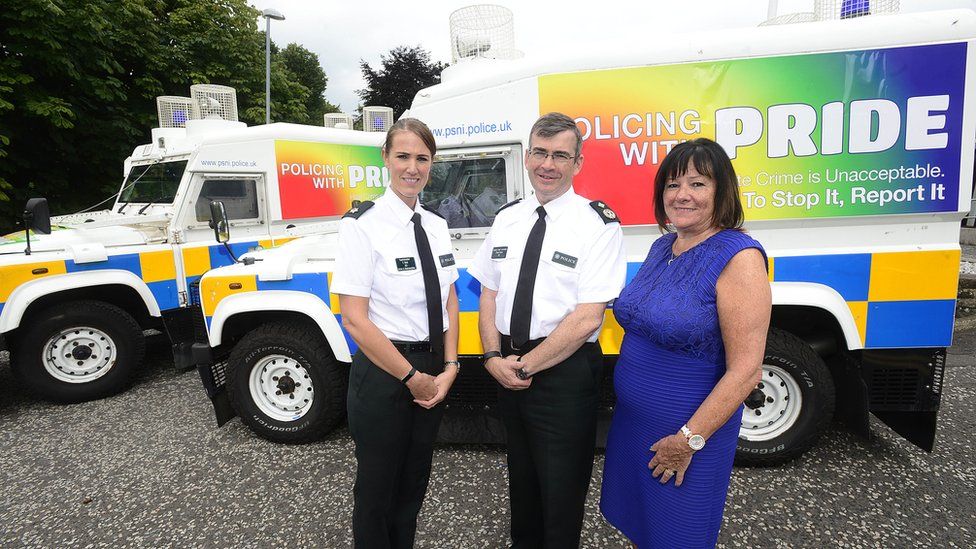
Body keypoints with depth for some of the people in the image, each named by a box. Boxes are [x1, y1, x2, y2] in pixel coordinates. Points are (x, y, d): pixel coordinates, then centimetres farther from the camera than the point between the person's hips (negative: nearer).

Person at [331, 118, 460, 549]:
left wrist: (449, 368, -4)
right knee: (377, 489, 13)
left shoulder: (436, 225, 4)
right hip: (383, 372, -6)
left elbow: (449, 303, 8)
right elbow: (354, 320, -18)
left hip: (434, 372, 6)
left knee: (414, 485, 22)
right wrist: (412, 377, -14)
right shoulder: (362, 225, -14)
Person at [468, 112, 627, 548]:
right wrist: (493, 357, -6)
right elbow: (489, 295, 8)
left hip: (563, 375, -5)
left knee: (560, 491, 10)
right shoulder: (507, 218, 6)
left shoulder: (598, 225, -12)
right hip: (507, 371, 6)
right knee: (521, 476, 24)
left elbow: (587, 318, -18)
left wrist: (525, 366, -15)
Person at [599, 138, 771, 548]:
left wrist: (689, 440, -19)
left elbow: (745, 370, -21)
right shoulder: (662, 246, 4)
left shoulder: (738, 257, -19)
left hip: (688, 434, -6)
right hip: (630, 421, 7)